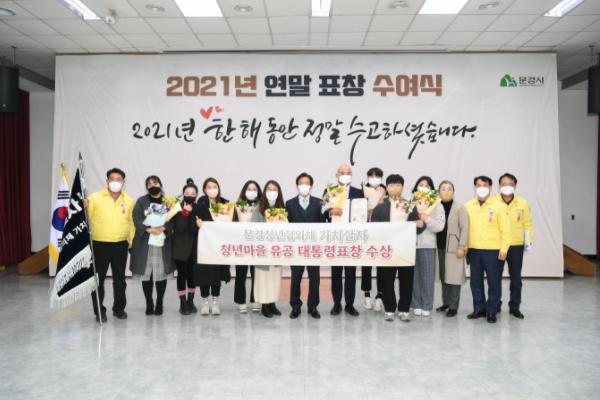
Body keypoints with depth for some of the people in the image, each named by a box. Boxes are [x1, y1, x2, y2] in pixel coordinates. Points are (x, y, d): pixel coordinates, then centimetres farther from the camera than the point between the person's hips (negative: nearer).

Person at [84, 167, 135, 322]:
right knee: (98, 279, 4)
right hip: (99, 245, -2)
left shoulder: (128, 201, 6)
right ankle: (99, 311, 17)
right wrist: (84, 208, -30)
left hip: (120, 245, 3)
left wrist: (131, 240, 7)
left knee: (120, 279, 12)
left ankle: (119, 308, 27)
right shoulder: (95, 197, -3)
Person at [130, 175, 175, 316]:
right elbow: (137, 220, -5)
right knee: (146, 274, 3)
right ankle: (149, 304, 18)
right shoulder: (141, 201, 5)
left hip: (162, 243, 1)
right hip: (145, 243, 0)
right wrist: (149, 229, -19)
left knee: (161, 274, 3)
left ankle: (159, 303, 18)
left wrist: (163, 228, -17)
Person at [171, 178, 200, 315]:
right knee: (182, 274, 1)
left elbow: (195, 229, -3)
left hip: (194, 246, 2)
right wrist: (185, 211, -20)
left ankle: (190, 302, 22)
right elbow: (178, 228, -16)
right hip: (180, 246, -2)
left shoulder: (198, 208, 2)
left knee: (192, 274, 7)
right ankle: (183, 303, 12)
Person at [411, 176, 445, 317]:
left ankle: (427, 306, 12)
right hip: (411, 243, 1)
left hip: (428, 245, -1)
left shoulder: (437, 205, 6)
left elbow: (440, 226, -2)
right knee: (414, 276, 3)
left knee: (427, 276, 1)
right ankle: (416, 305, 15)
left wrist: (426, 218, -12)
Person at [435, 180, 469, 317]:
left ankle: (453, 306, 5)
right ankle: (445, 302, 23)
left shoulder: (459, 208, -4)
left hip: (454, 247, -5)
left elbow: (464, 228, -8)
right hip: (440, 246, 5)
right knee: (443, 276, 12)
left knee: (454, 276, -3)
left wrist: (462, 247, -13)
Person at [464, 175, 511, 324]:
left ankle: (492, 311, 15)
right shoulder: (468, 206, 7)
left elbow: (505, 230, -4)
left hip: (493, 250, -3)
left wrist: (503, 249, -8)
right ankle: (479, 308, 23)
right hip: (473, 249, 3)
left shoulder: (499, 205, -3)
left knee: (494, 282, 3)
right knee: (476, 281, 10)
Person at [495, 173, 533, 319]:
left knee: (516, 277, 6)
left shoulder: (523, 203, 2)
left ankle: (515, 307, 18)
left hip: (516, 245, 1)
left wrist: (529, 241, 2)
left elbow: (527, 223, 6)